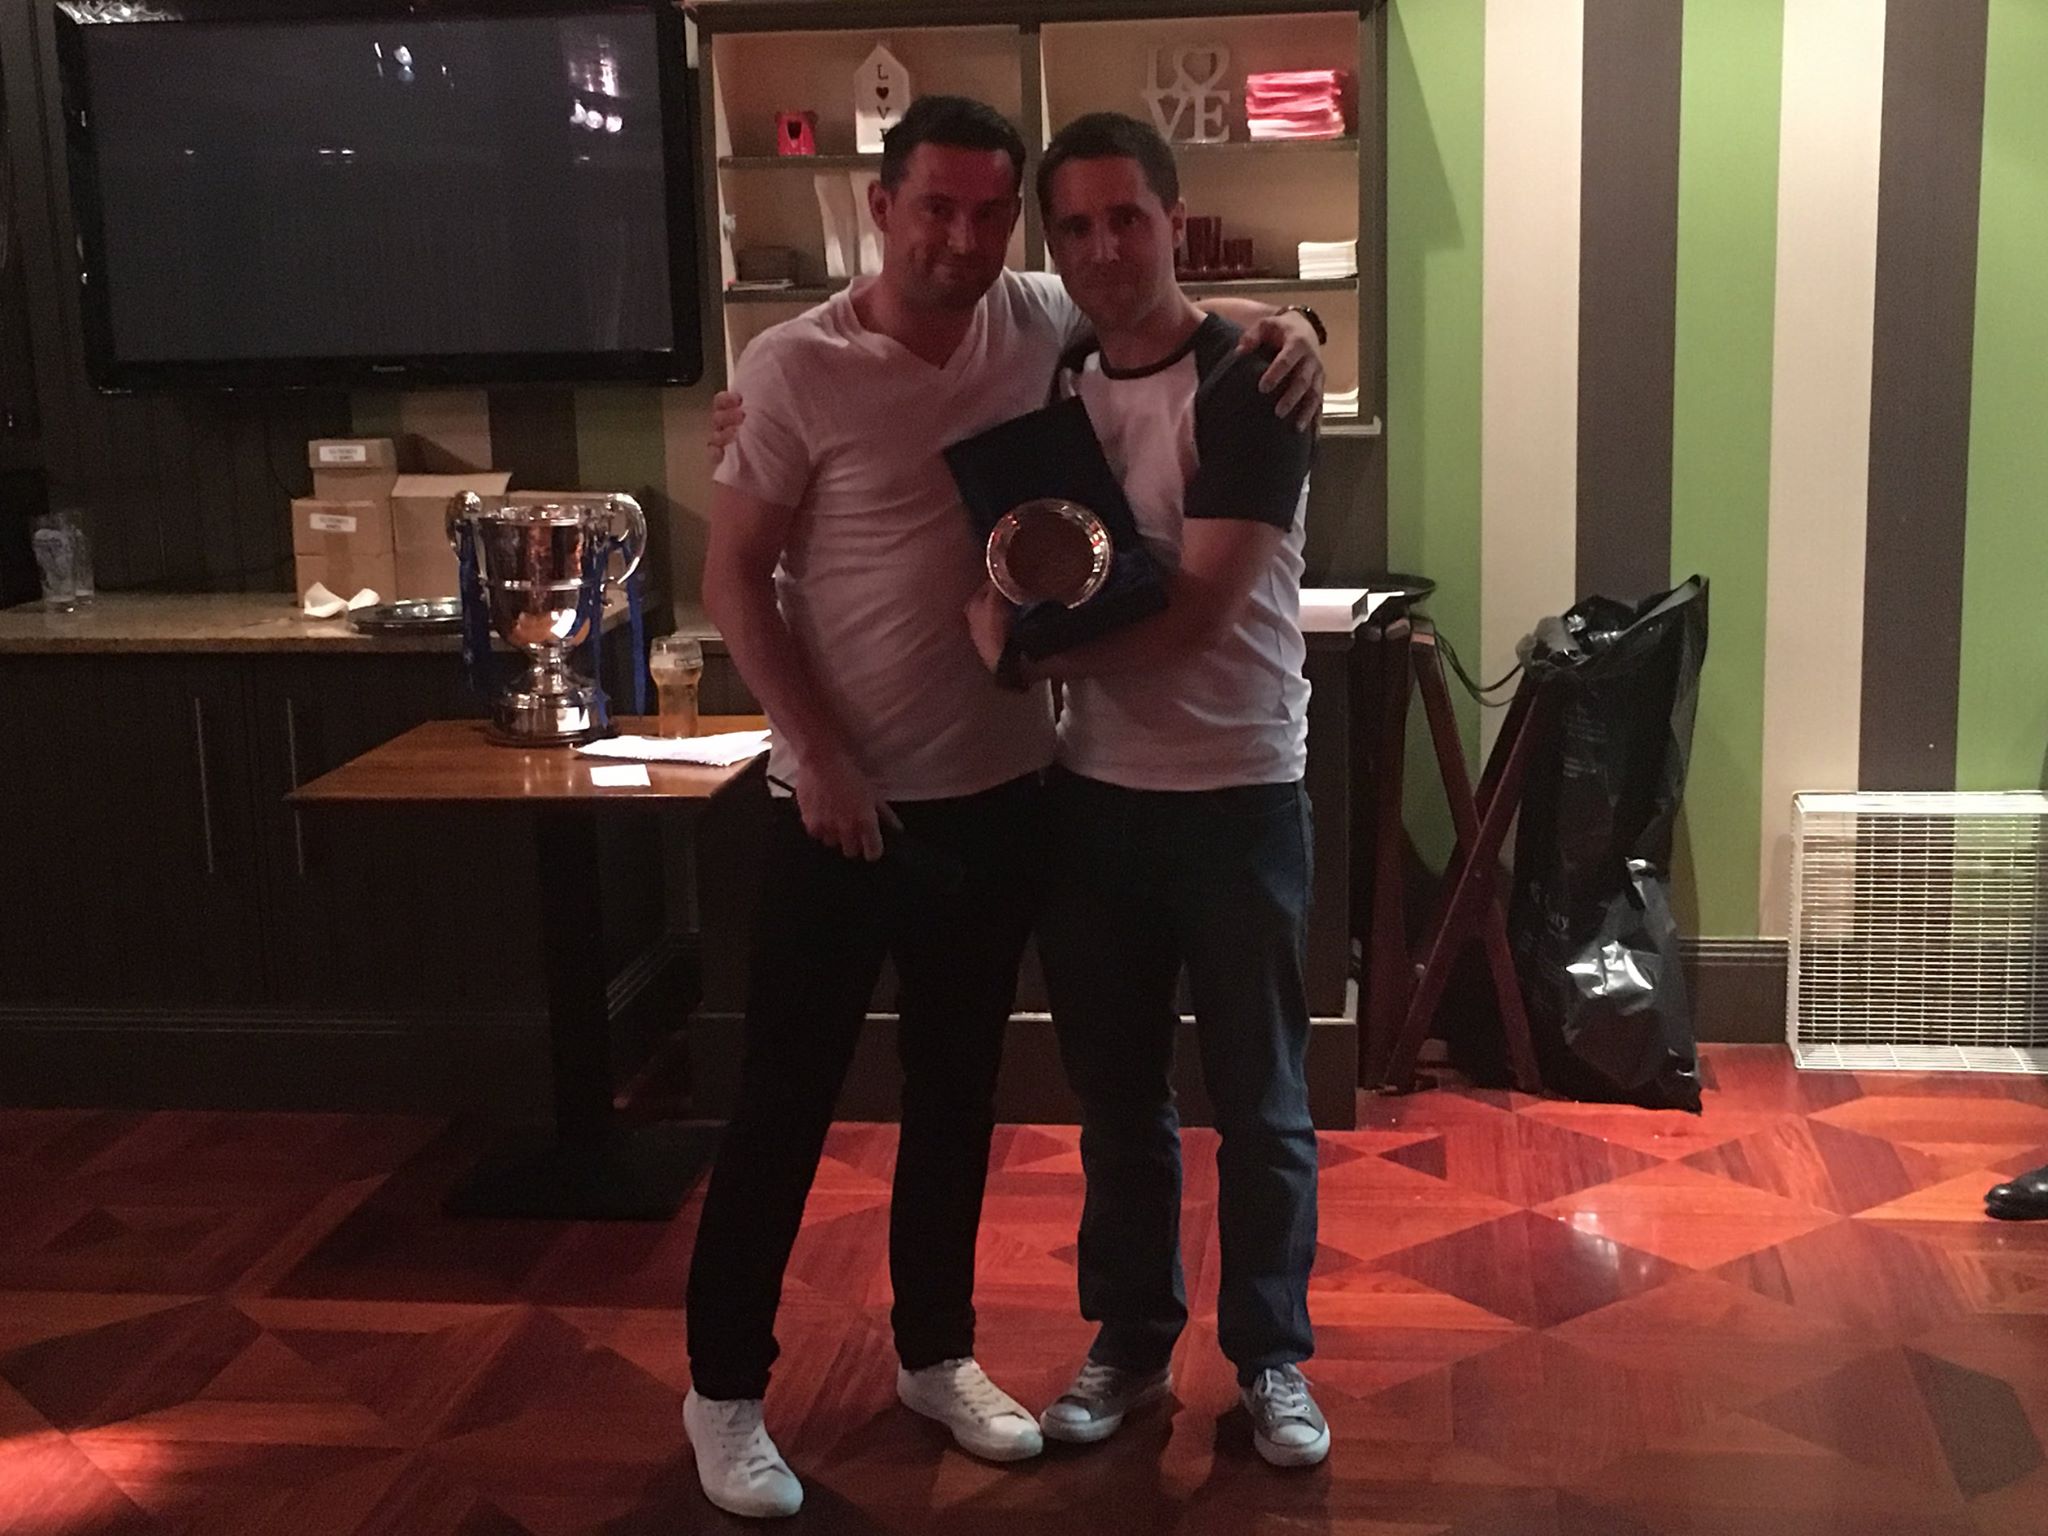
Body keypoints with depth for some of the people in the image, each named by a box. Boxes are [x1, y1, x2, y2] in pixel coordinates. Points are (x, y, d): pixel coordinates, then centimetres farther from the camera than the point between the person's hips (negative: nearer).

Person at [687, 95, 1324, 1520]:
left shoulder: (1042, 321, -1)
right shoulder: (796, 367, -13)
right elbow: (735, 577, -9)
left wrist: (1285, 327, -6)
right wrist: (817, 753, -15)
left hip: (1001, 790, 5)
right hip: (846, 800, -4)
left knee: (958, 1090, 17)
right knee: (786, 1103, 6)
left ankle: (937, 1352, 35)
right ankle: (725, 1391, 22)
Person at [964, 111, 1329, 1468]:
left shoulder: (1247, 386, -13)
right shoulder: (1051, 384, 5)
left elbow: (1197, 613, -19)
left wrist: (1034, 655, -14)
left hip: (1237, 796, -5)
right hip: (1093, 793, 5)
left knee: (1258, 1100, 9)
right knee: (1118, 1095, 15)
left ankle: (1273, 1356, 25)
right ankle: (1132, 1341, 31)